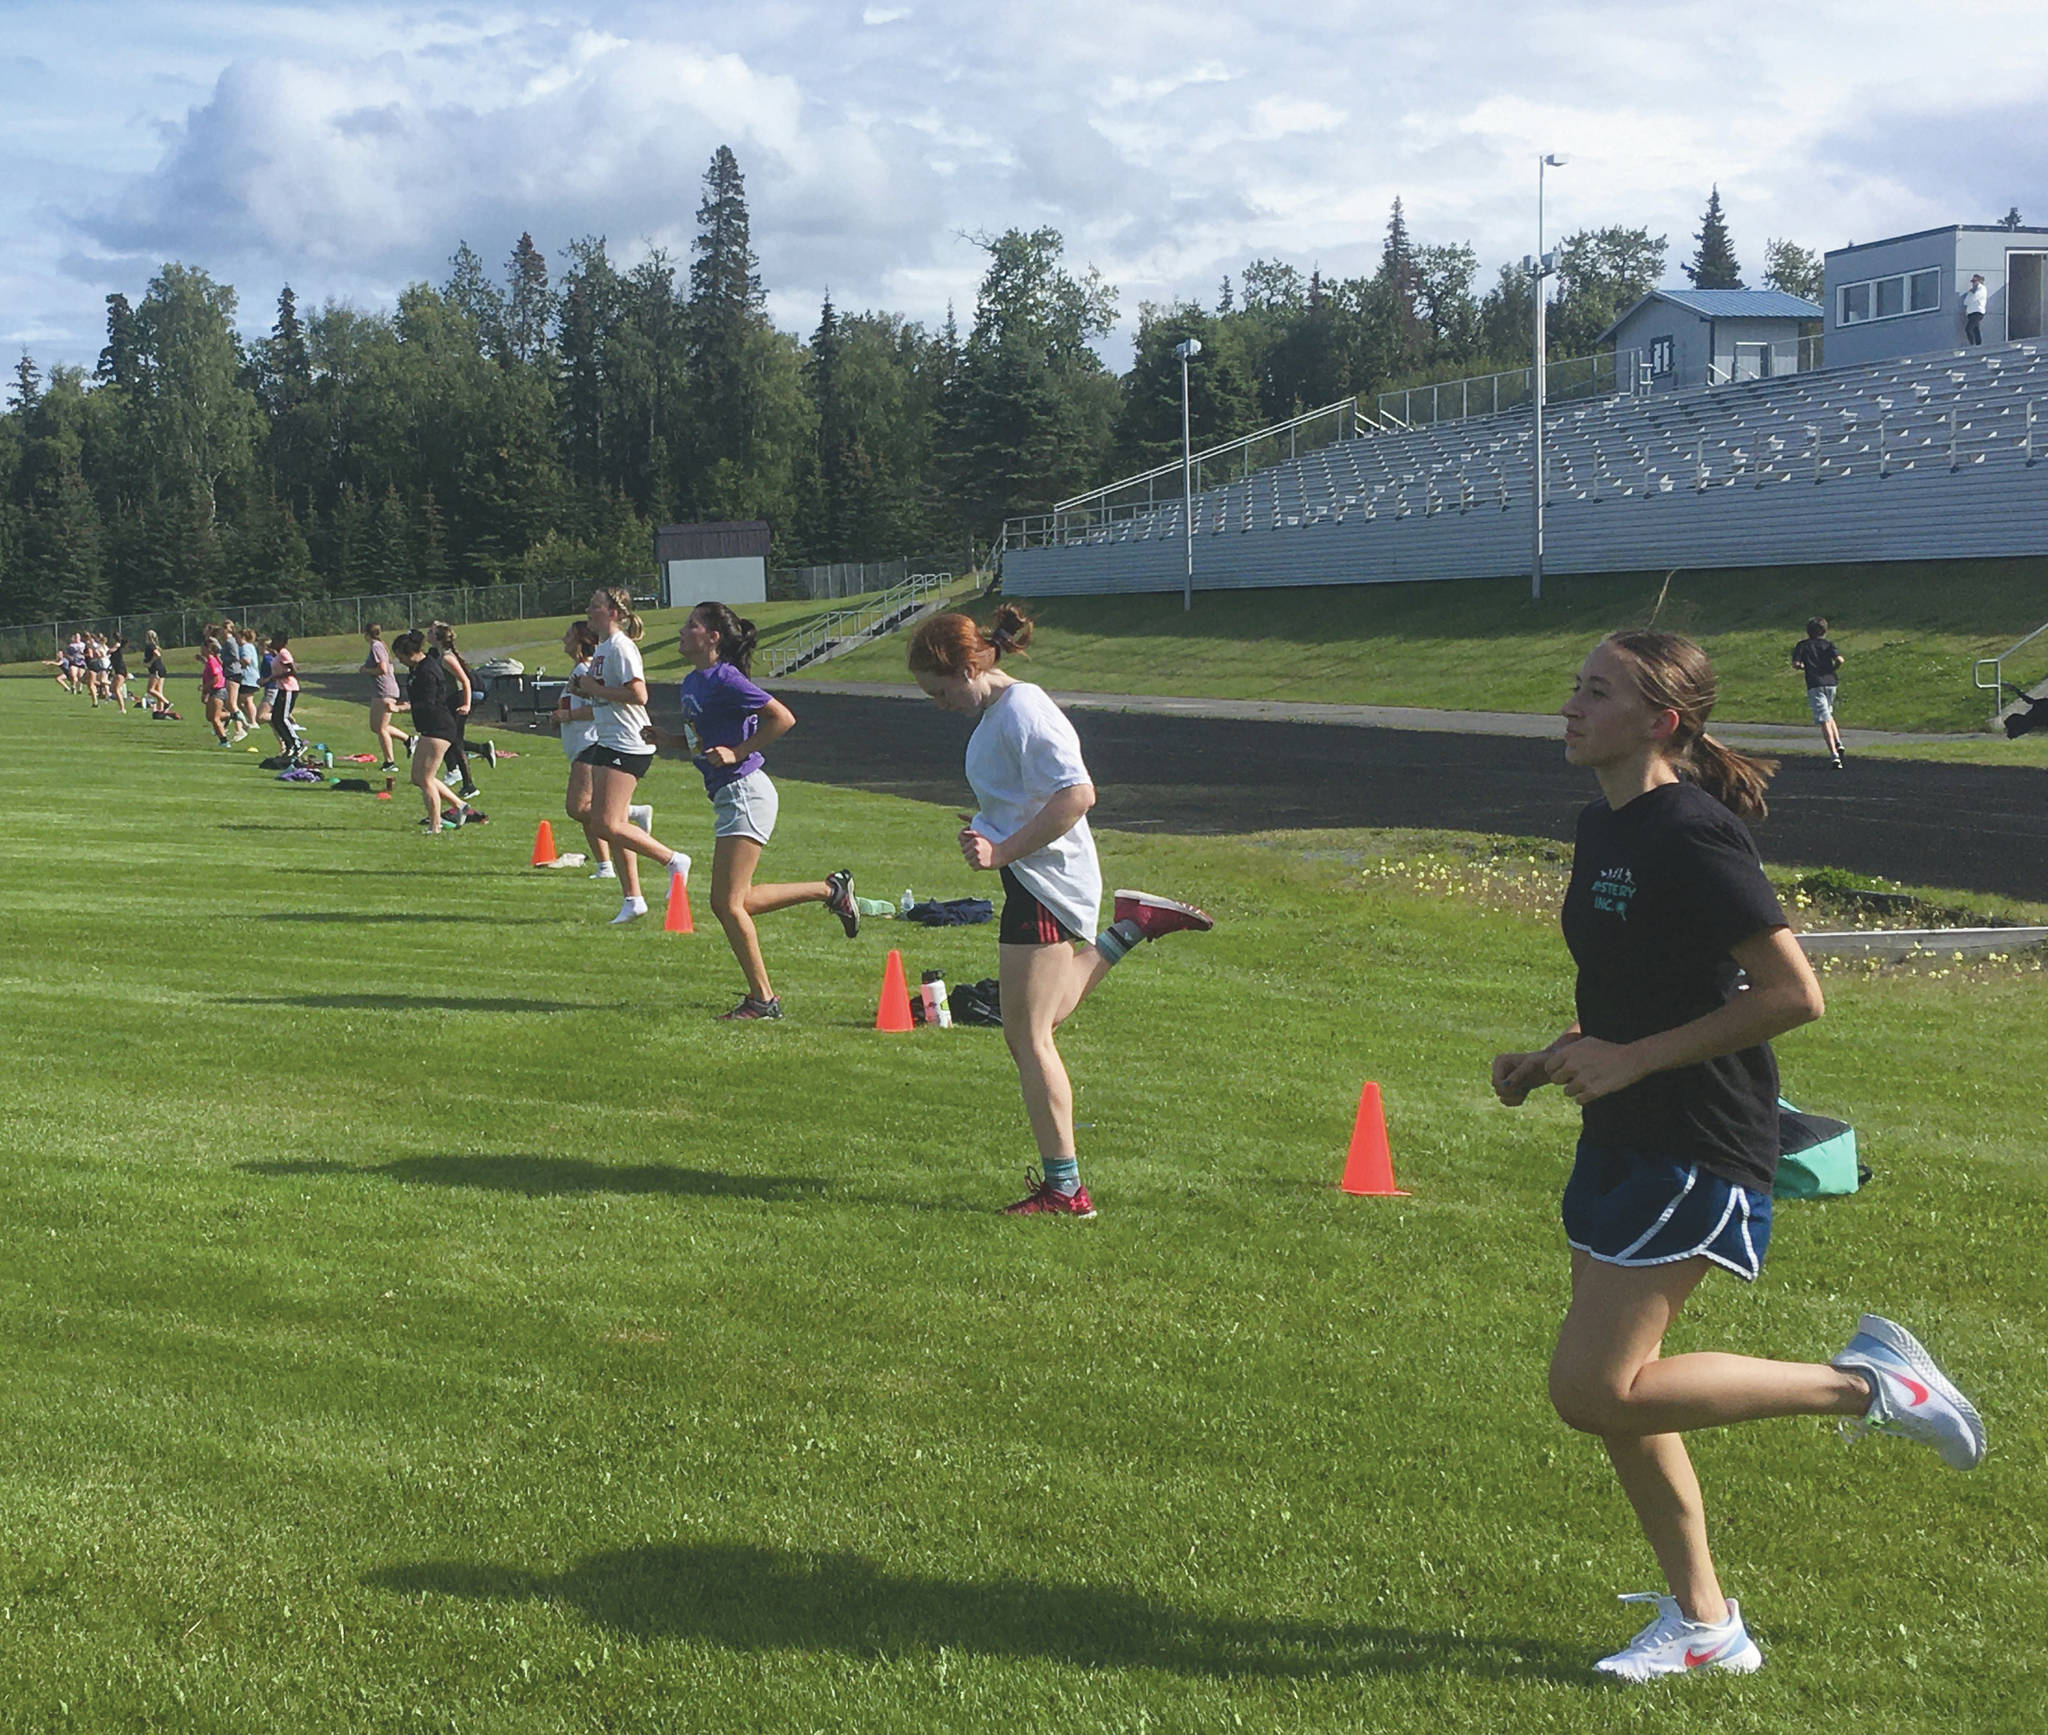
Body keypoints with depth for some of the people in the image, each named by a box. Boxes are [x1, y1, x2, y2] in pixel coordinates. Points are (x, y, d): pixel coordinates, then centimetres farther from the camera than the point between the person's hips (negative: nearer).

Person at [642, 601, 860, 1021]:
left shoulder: (725, 679, -16)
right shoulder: (692, 682, 12)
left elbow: (782, 718, -19)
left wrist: (738, 752, -19)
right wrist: (668, 740, 8)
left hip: (745, 793, -10)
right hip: (728, 795, 10)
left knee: (726, 903, -8)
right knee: (738, 901, 14)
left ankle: (763, 999, 3)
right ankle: (832, 889, 27)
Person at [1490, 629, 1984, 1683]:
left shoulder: (1691, 834, -18)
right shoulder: (1604, 826, 10)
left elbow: (1793, 995, -22)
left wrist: (1630, 1059, -20)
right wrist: (1552, 1060, 6)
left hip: (1696, 1151, -9)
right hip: (1622, 1141, 9)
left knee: (1592, 1389, -11)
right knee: (1612, 1392, 12)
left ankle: (1863, 1386, 2)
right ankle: (1703, 1624, 26)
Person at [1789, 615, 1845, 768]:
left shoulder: (1802, 645, 4)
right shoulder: (1828, 643, 7)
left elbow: (1795, 664, -7)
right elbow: (1839, 660, -8)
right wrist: (1833, 669, 11)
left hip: (1814, 685, -3)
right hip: (1830, 682, 3)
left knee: (1824, 721, -8)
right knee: (1828, 714, 26)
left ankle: (1834, 755, -16)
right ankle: (1838, 743, 8)